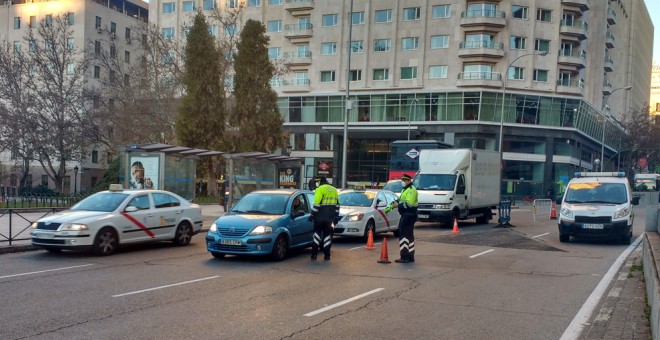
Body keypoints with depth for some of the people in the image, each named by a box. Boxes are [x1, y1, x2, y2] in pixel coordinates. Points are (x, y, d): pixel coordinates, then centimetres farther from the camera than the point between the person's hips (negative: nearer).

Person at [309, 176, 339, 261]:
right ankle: (327, 255, 6)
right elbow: (337, 205, 17)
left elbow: (317, 204, -16)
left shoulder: (320, 189, -8)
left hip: (320, 217, -5)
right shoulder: (334, 190, 15)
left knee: (317, 234, 2)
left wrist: (312, 215, -10)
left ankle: (314, 254, -1)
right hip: (330, 217, 5)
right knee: (327, 235, 9)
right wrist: (335, 216, 21)